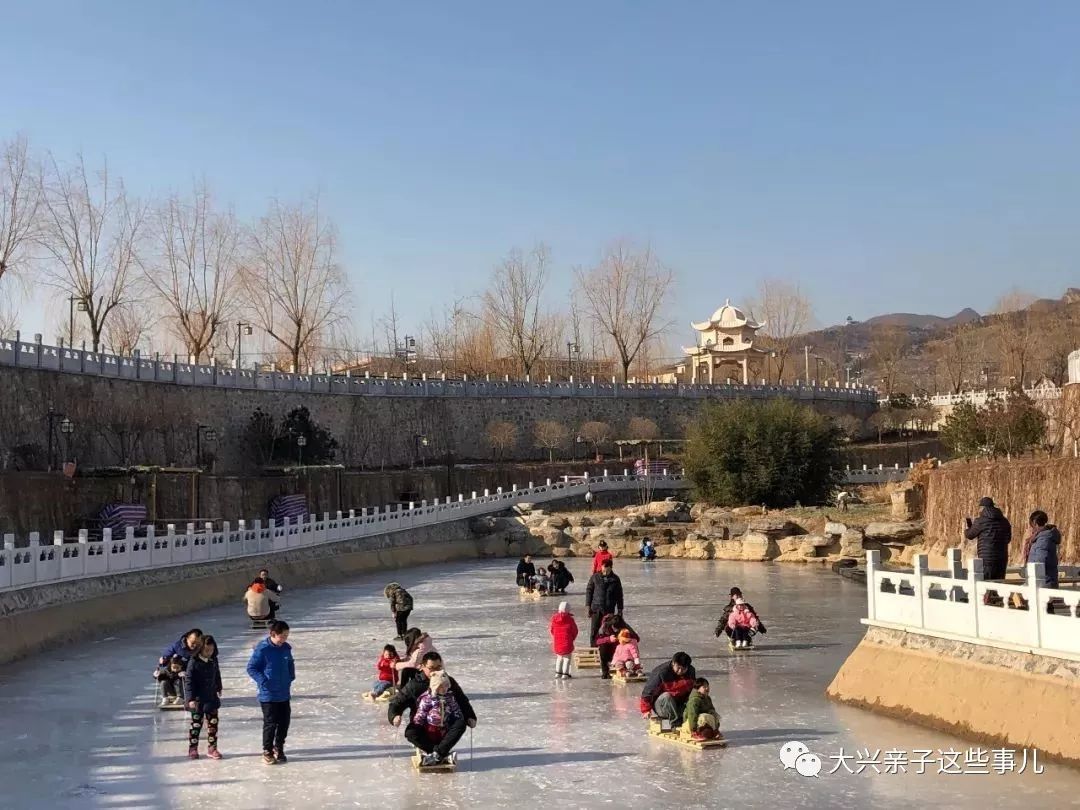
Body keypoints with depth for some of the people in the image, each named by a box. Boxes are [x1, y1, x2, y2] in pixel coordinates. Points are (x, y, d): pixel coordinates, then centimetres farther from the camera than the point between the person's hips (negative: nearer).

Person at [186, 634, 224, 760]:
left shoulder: (213, 661, 0)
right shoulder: (194, 663, -15)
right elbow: (190, 681, -15)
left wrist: (218, 688, 27)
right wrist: (191, 698, -18)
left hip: (212, 698, 5)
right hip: (198, 699, -5)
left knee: (213, 723, 7)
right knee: (196, 724, 5)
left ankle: (212, 748, 16)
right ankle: (192, 748, 17)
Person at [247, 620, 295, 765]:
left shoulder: (286, 648, 2)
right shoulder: (262, 649, -16)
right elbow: (251, 668, -10)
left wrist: (291, 678, 9)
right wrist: (263, 681, -16)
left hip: (284, 693, 6)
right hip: (268, 695, -6)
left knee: (284, 722, 10)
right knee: (270, 723, 0)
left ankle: (279, 748, 27)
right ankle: (267, 752, 15)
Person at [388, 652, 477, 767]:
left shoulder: (449, 682, 4)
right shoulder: (414, 685, -4)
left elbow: (463, 701, 11)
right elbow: (396, 702, -2)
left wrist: (470, 717, -6)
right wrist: (394, 715, -24)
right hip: (422, 727, -2)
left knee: (461, 723, -28)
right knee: (410, 733, -34)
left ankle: (436, 754, -31)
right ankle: (443, 755, -28)